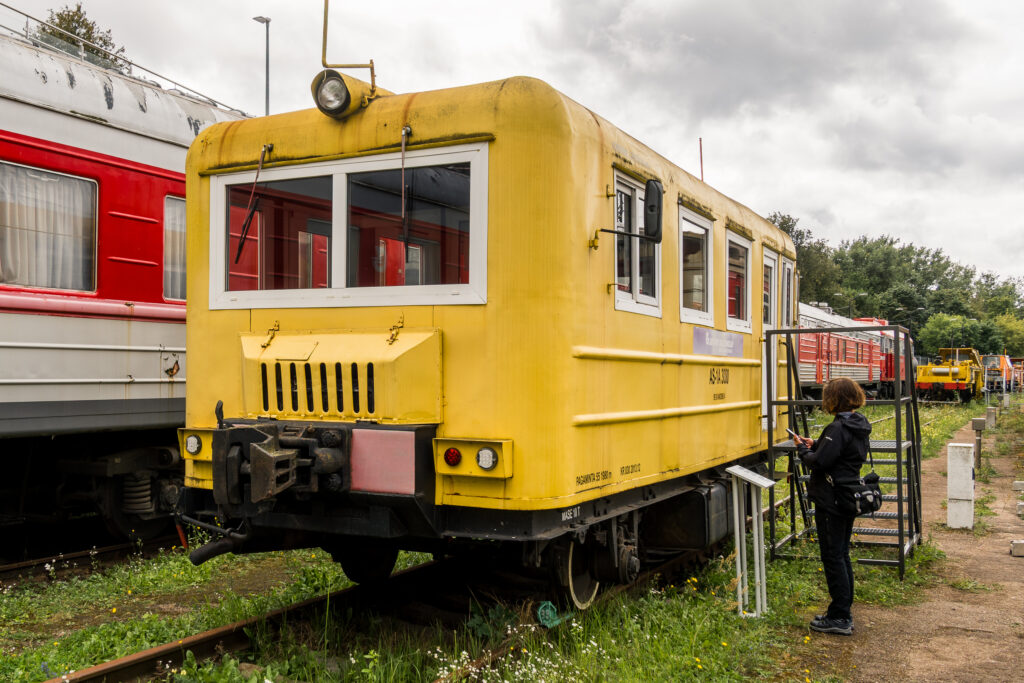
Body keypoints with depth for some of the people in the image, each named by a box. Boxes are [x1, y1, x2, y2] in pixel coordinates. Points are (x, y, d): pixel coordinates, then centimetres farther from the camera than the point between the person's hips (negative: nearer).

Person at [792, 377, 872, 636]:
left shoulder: (838, 429, -21)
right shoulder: (859, 426, 9)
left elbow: (819, 462, -22)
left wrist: (802, 449, -5)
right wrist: (816, 444, 9)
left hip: (831, 502, -9)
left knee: (833, 557, -1)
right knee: (842, 555, 17)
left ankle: (840, 618, 5)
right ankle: (843, 613, 25)